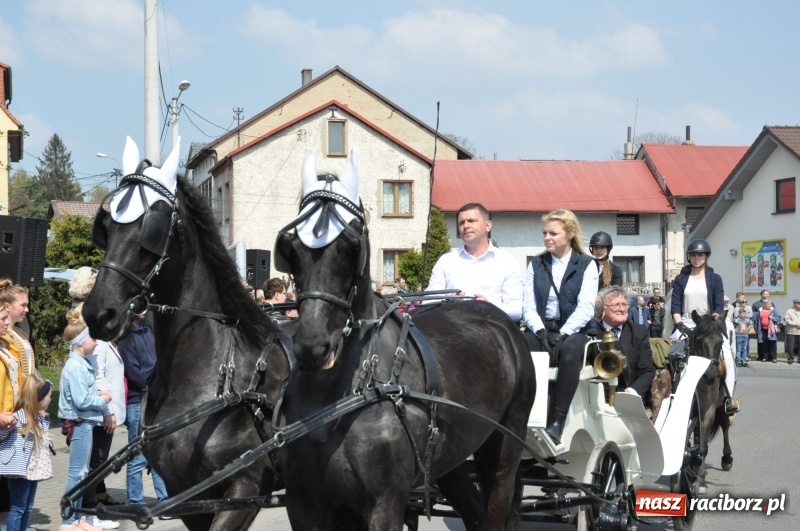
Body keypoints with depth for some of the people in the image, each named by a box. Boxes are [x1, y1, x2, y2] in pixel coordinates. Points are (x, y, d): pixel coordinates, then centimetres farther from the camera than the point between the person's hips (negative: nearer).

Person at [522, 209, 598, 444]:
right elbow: (528, 306, 6)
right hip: (541, 329, 3)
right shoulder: (536, 264, 16)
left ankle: (557, 420, -38)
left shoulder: (587, 265, 7)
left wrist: (562, 334, -20)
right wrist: (541, 331, -13)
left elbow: (585, 308, -6)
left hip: (575, 332, -3)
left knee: (570, 348, -39)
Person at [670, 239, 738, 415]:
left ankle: (728, 395, -28)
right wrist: (679, 324, -11)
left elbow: (718, 306, 2)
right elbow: (675, 305, 5)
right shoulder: (680, 279, 11)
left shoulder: (715, 279, 8)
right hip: (686, 324, 1)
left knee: (726, 355, -25)